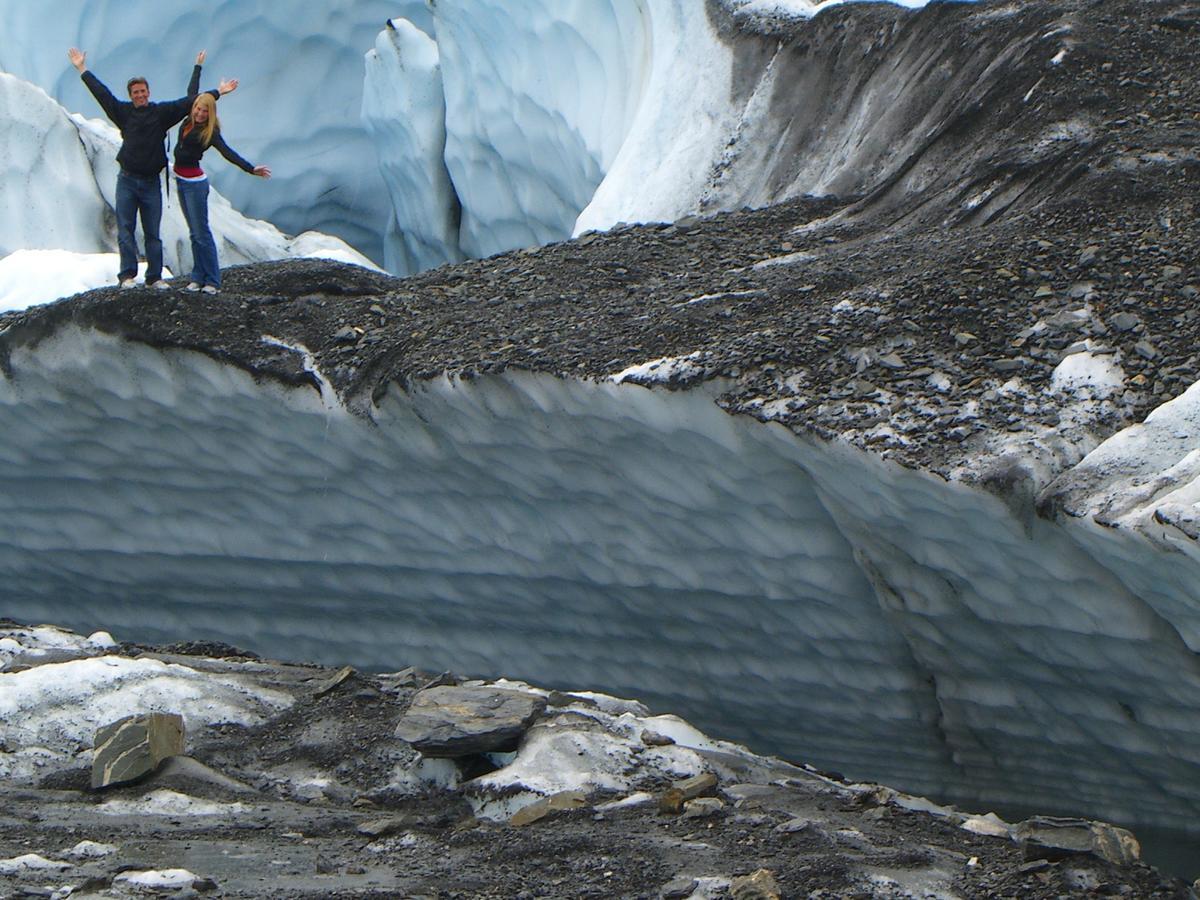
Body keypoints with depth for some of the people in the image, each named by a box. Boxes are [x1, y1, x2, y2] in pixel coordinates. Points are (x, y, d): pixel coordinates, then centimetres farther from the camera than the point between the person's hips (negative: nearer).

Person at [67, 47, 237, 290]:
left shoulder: (162, 112, 5)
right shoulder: (124, 112, 6)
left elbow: (190, 101, 6)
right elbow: (102, 93, 8)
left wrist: (217, 93, 6)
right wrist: (83, 70, 10)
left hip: (151, 182, 0)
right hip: (127, 181, 0)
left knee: (153, 233, 3)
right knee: (125, 230, -5)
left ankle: (155, 277, 5)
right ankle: (128, 275, -5)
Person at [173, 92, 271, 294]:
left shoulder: (210, 132, -15)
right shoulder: (188, 122, 3)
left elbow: (227, 153, -24)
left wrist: (251, 169, -32)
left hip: (195, 183, -8)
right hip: (181, 180, 8)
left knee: (201, 232, -6)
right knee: (194, 232, 11)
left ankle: (212, 281, -2)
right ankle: (198, 277, 15)